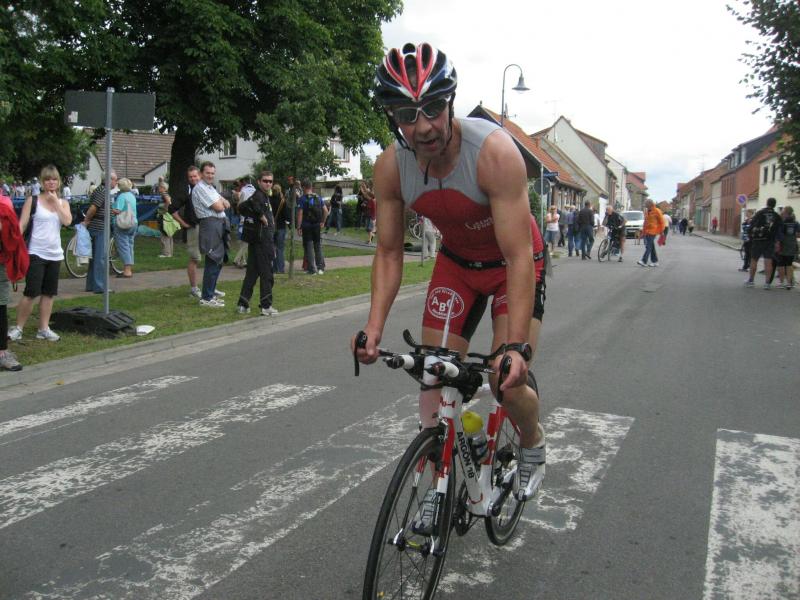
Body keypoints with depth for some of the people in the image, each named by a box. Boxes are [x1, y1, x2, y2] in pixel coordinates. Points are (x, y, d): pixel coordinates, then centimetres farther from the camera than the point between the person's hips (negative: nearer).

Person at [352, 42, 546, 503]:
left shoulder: (495, 152, -34)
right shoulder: (391, 167, -20)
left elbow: (519, 257, -34)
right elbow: (390, 253, -10)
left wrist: (516, 346, -42)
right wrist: (374, 327, -21)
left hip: (514, 261, -3)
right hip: (456, 262, 4)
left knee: (508, 380, -14)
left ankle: (533, 444, 21)